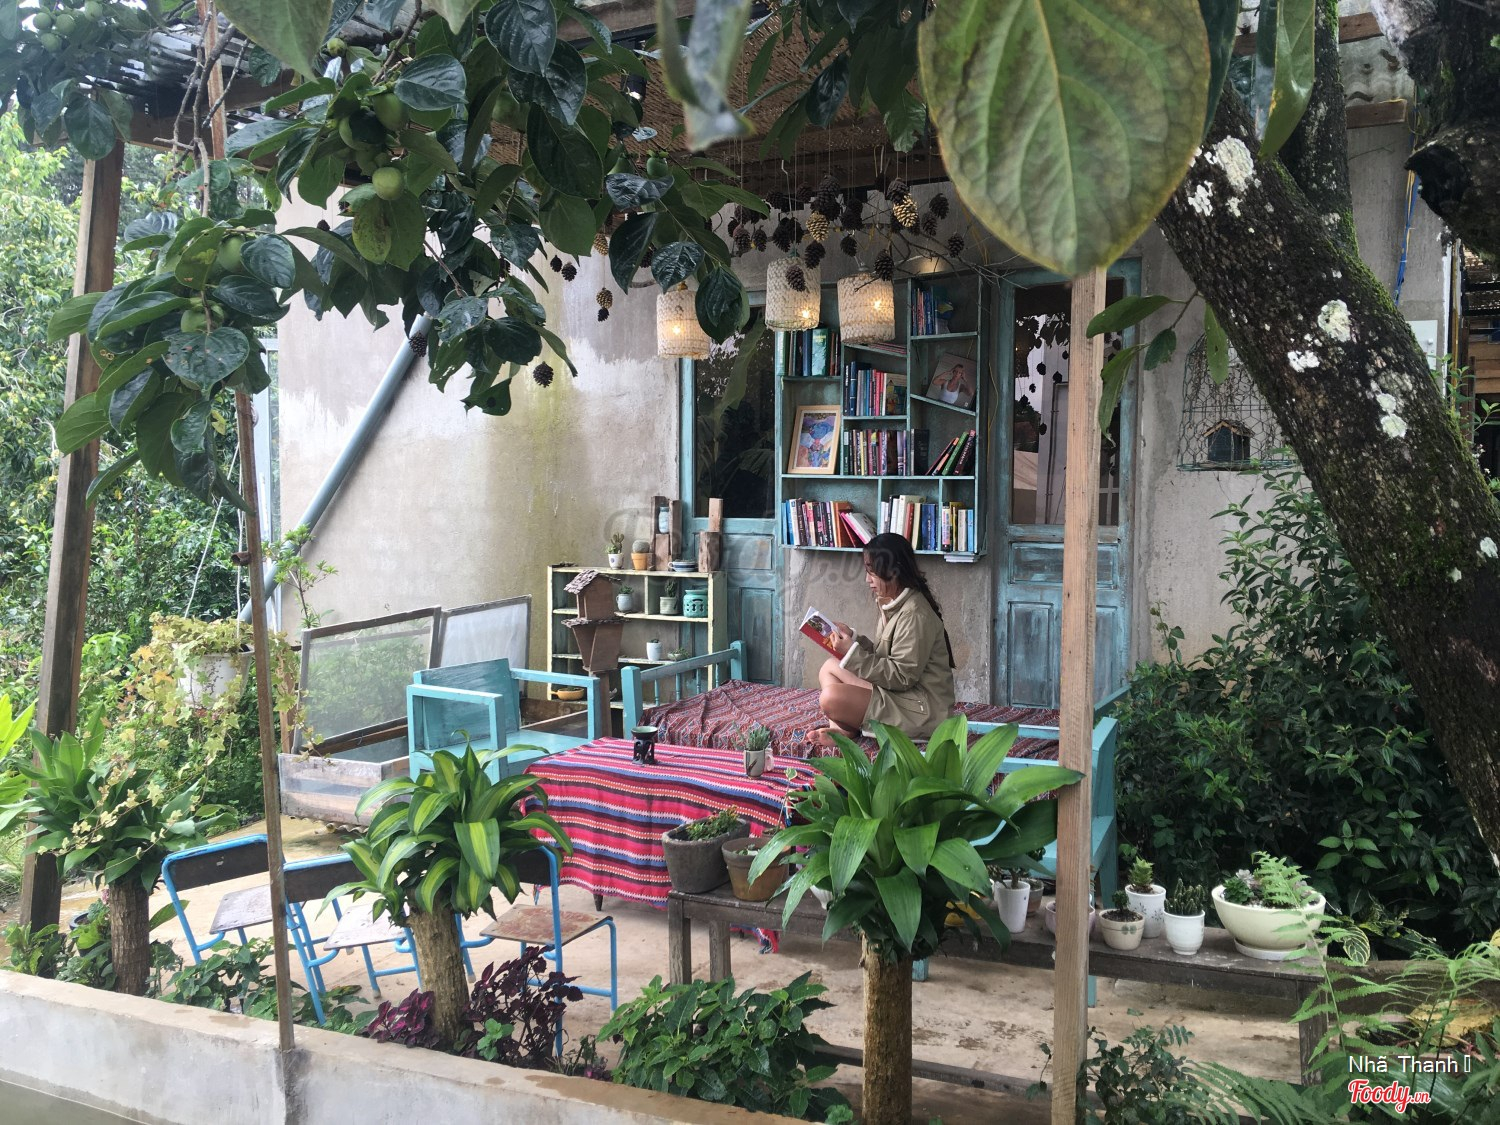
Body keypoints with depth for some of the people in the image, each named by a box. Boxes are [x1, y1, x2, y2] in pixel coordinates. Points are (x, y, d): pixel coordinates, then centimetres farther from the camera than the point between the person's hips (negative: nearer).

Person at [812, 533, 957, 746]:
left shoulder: (914, 614, -19)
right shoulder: (894, 605, 11)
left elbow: (902, 677, -21)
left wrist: (853, 653, -19)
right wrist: (853, 638, 2)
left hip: (921, 711, -11)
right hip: (897, 694, 11)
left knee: (831, 698, -26)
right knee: (829, 667, 9)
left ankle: (848, 730, 5)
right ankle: (840, 728, -9)